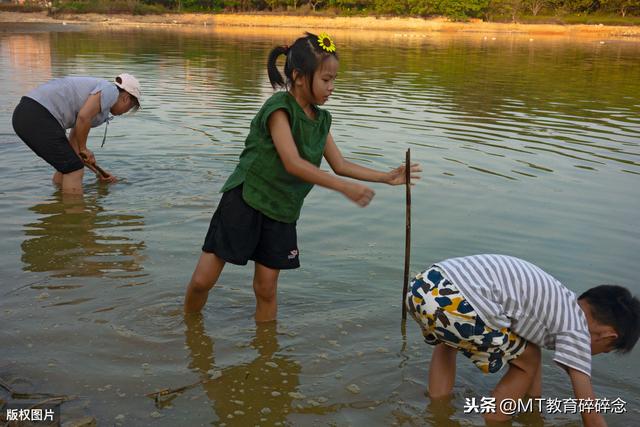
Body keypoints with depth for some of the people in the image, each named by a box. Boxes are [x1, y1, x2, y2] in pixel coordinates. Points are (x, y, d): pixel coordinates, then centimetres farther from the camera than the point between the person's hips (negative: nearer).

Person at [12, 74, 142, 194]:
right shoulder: (110, 90, 0)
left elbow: (74, 144, 25)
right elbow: (83, 117, -18)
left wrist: (98, 172, 28)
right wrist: (83, 148, -2)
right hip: (38, 117, -10)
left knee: (66, 166, 23)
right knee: (75, 170, -1)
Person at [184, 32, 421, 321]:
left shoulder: (321, 119, 8)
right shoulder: (279, 108, -16)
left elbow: (340, 165, 12)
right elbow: (293, 163, -25)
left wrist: (388, 177, 4)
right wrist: (345, 188, -27)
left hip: (280, 213, 6)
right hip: (244, 201, -6)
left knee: (266, 289, 7)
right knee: (202, 280, -2)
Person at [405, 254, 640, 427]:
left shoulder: (558, 300, 33)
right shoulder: (576, 331, 10)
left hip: (423, 285, 8)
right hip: (456, 305, -8)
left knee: (446, 342, 42)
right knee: (527, 361, 19)